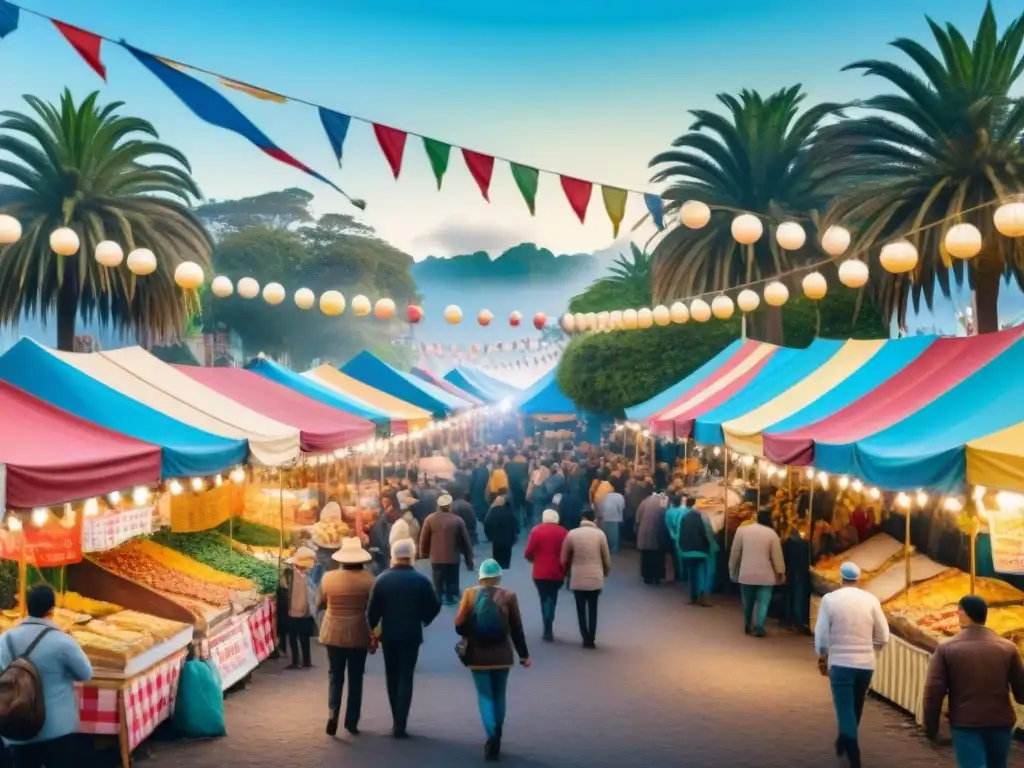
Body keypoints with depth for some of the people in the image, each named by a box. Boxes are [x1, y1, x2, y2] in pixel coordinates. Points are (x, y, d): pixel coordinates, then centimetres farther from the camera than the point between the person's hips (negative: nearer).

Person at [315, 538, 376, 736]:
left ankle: (332, 713, -6)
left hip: (333, 634, 1)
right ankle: (352, 722, 14)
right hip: (358, 635, -1)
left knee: (335, 676, 13)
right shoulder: (368, 579, -9)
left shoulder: (328, 577, -7)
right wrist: (374, 637, 4)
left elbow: (319, 604, 5)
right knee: (355, 678, 12)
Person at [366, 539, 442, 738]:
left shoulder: (382, 579, -5)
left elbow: (372, 610, -6)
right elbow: (434, 607, -3)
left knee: (392, 677, 16)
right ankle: (400, 725, -4)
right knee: (406, 678, 2)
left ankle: (397, 720, 22)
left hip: (388, 634, 1)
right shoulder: (421, 580, -7)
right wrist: (424, 620, 15)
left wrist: (373, 628, 10)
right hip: (411, 634, -1)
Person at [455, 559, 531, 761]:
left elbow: (459, 625, -7)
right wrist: (524, 654, 7)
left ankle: (492, 736, -13)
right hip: (501, 654, 1)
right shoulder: (509, 596, -5)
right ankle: (496, 740, 23)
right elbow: (517, 628, -3)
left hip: (478, 655, -1)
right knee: (499, 695, 15)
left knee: (485, 696, 5)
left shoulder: (470, 594, -6)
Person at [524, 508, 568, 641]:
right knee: (551, 599, 13)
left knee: (544, 599, 17)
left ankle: (548, 628, 16)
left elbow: (528, 553, -6)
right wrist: (565, 567, 16)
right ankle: (548, 630, 3)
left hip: (540, 573, 0)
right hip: (557, 573, 0)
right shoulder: (563, 532, -1)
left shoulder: (536, 530, -3)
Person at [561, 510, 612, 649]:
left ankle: (586, 639, 12)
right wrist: (606, 572, 21)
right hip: (596, 579, 0)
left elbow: (564, 559, 2)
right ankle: (591, 639, 14)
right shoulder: (600, 534, -5)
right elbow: (607, 559, 2)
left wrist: (566, 573, 21)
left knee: (581, 610, 13)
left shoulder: (571, 534, -4)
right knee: (593, 609, 14)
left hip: (577, 579, 0)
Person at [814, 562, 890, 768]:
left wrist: (822, 657, 11)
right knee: (855, 708, 23)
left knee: (845, 710, 1)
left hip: (840, 663, -3)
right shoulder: (871, 600, -4)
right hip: (866, 664, 3)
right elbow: (883, 636, 0)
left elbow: (821, 634, -6)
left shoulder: (829, 599, -8)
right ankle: (844, 743, 42)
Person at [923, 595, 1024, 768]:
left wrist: (931, 726, 2)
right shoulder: (1008, 647, -3)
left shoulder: (946, 649, -7)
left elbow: (934, 691, -9)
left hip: (965, 723, -3)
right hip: (1000, 721, 3)